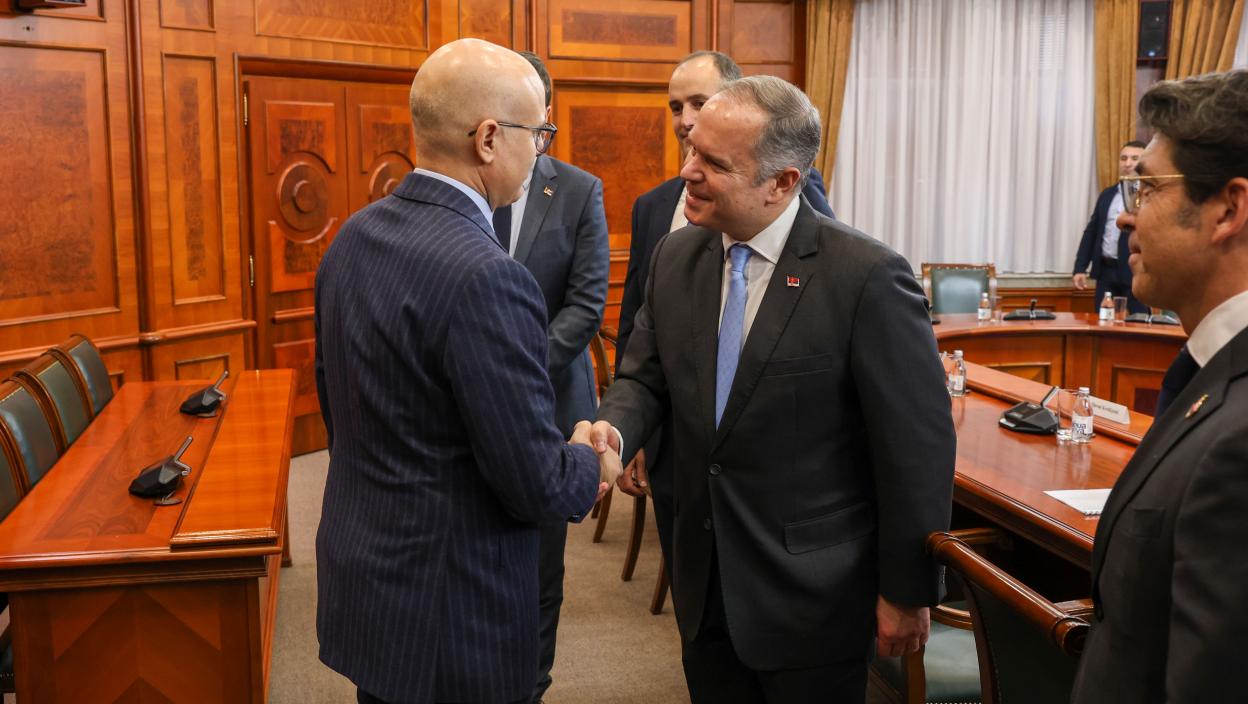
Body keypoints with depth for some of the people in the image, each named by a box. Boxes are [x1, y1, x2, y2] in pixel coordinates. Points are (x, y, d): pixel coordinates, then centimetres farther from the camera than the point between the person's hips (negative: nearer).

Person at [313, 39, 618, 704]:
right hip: (449, 618, -8)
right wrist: (590, 465, -2)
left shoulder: (352, 237, 0)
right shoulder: (486, 279, -27)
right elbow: (538, 486, -22)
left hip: (357, 575, 8)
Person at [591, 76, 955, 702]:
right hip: (705, 584, 5)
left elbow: (917, 446, -14)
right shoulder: (675, 257, 0)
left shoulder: (866, 276, -18)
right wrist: (612, 428, -15)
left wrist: (907, 592, -8)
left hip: (811, 596, -5)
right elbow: (645, 377, 8)